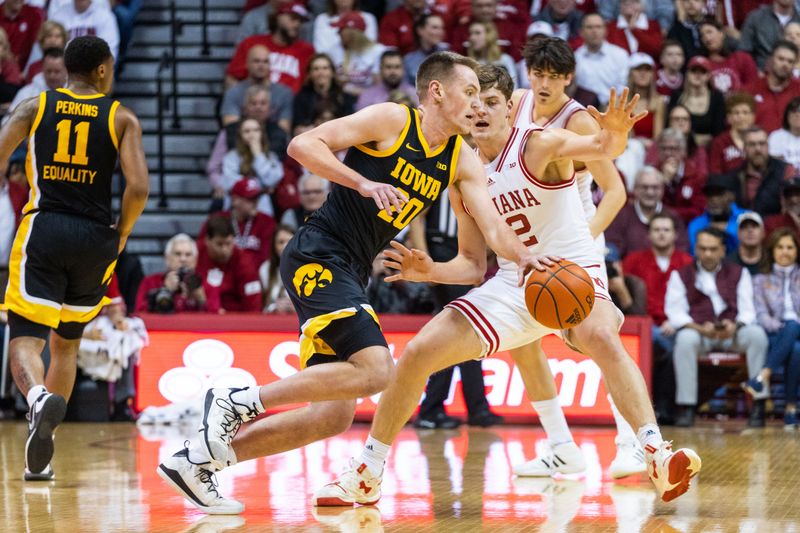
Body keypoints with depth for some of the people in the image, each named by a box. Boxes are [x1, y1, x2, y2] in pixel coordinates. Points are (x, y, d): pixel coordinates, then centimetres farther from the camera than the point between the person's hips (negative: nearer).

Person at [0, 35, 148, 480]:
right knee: (66, 345, 18)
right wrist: (122, 234, 8)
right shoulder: (122, 119, 4)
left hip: (43, 231, -1)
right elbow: (138, 187, -8)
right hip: (95, 239, 1)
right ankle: (41, 455, 15)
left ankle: (40, 398, -40)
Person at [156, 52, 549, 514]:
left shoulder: (463, 162, 12)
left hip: (350, 275, 9)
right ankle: (238, 401, -17)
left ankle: (199, 461, 9)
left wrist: (524, 257, -18)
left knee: (334, 416, 4)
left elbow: (493, 226, 3)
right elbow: (303, 145, -13)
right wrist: (364, 183, -25)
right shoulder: (391, 120, -7)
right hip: (318, 257, -9)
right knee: (376, 371, -25)